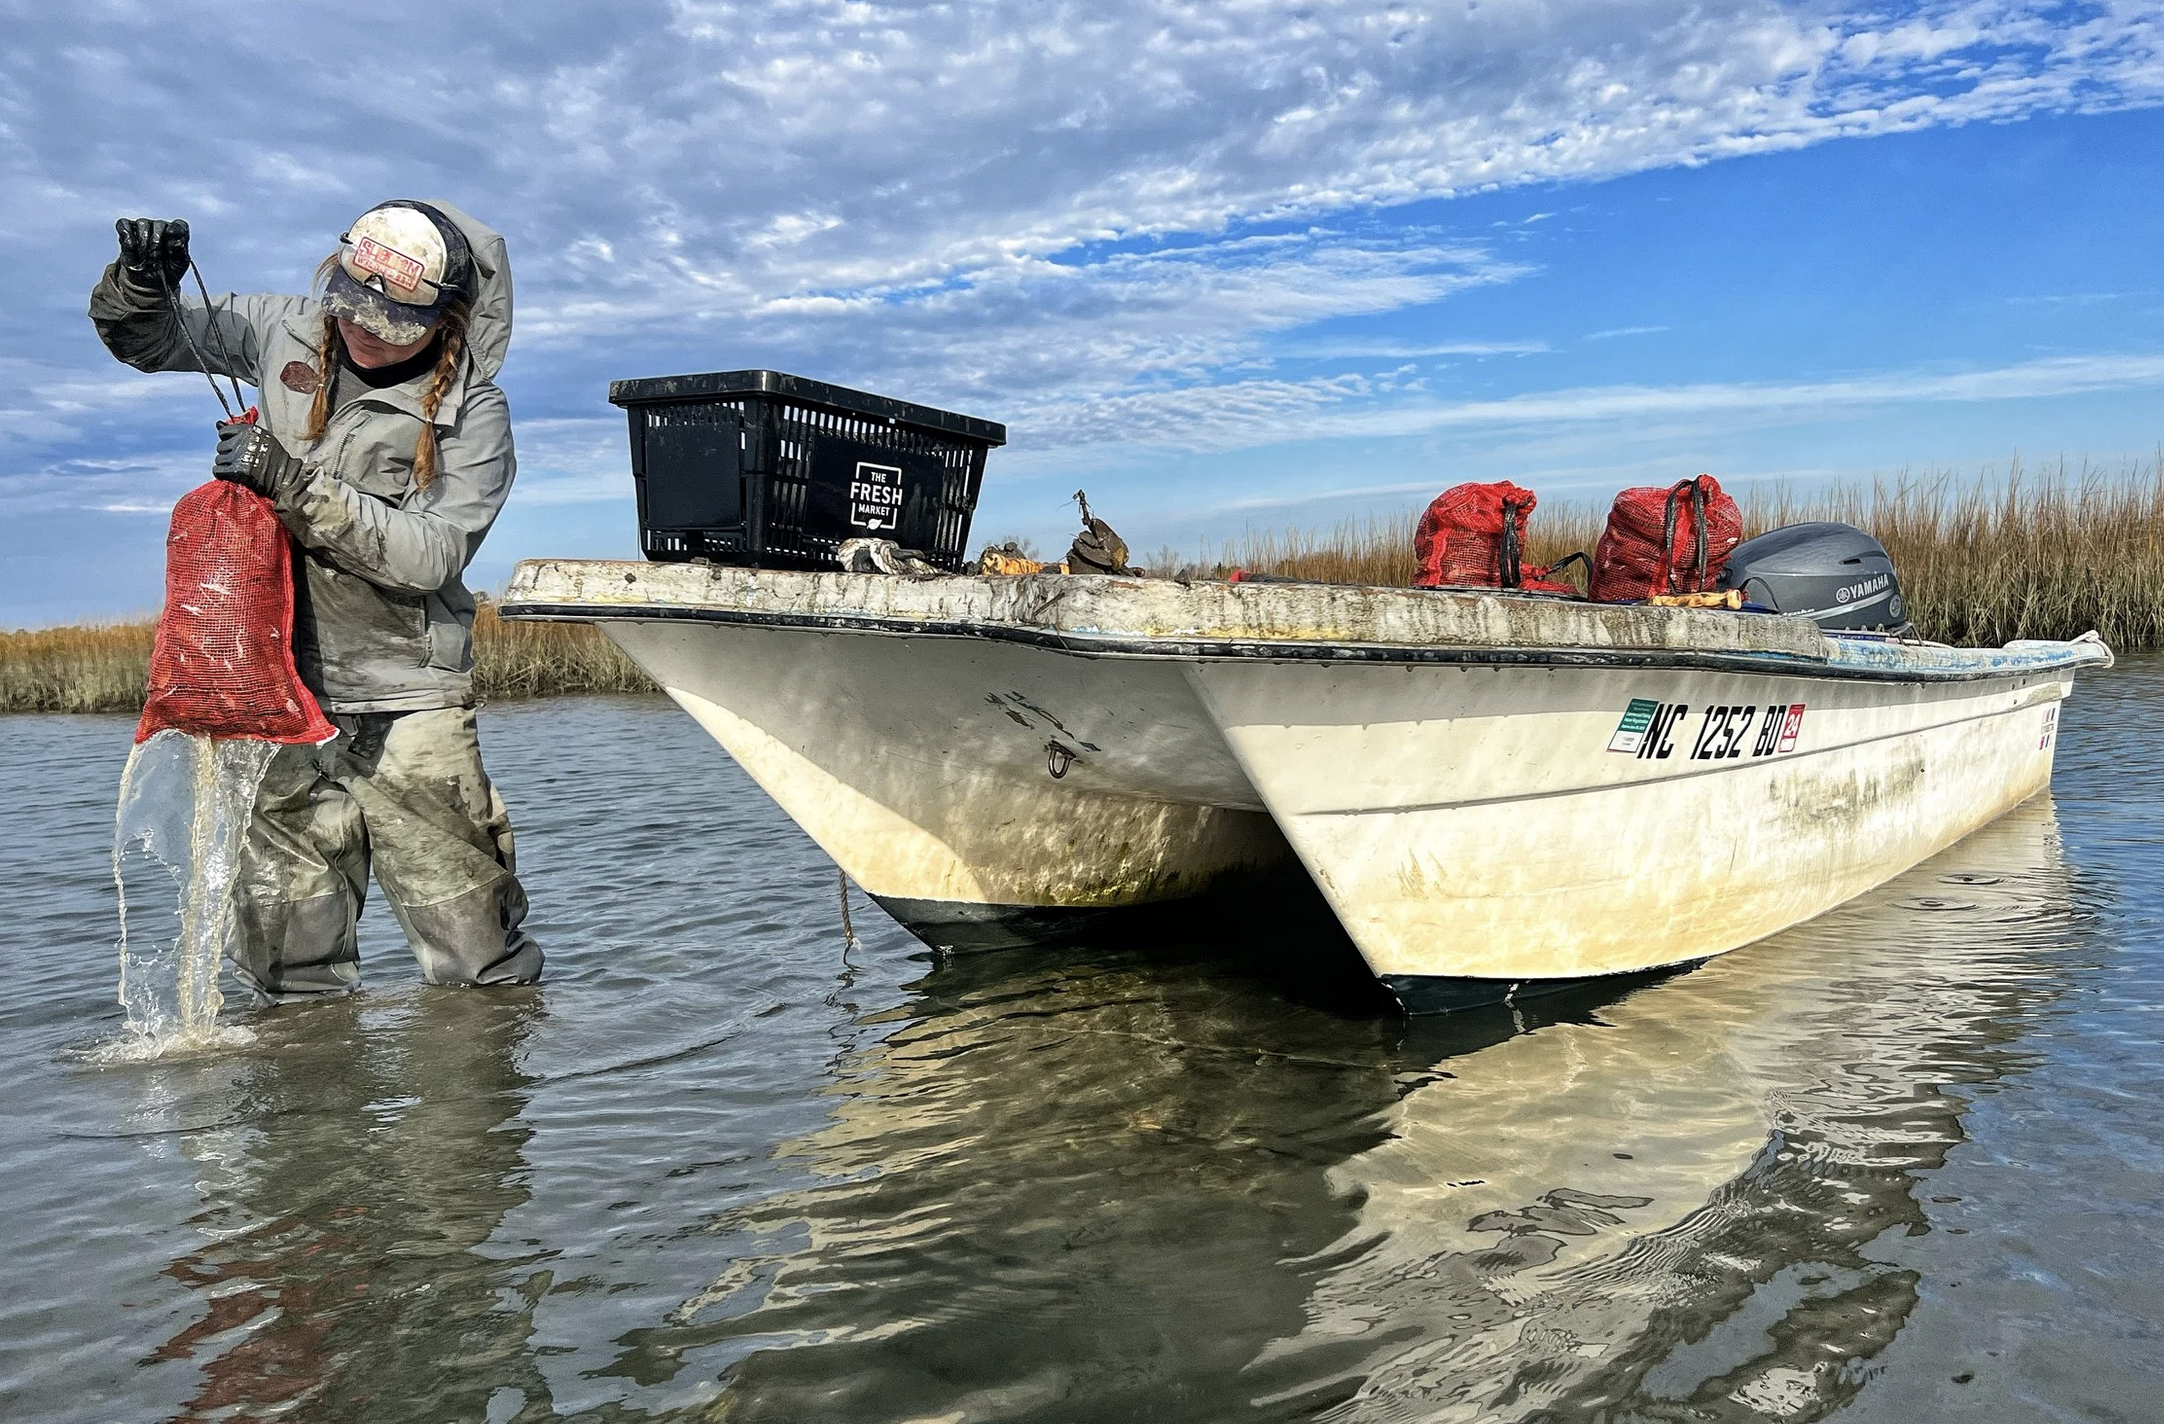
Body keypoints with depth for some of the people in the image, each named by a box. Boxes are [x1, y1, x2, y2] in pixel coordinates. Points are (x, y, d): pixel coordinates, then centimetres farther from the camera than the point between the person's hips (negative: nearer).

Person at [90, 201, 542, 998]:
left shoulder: (472, 410, -8)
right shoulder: (285, 334, 5)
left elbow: (429, 553, -18)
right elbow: (142, 340, 19)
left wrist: (293, 483, -23)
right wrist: (141, 280, -3)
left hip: (408, 701, -3)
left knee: (478, 968, 0)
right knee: (291, 969, 9)